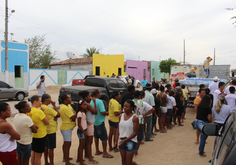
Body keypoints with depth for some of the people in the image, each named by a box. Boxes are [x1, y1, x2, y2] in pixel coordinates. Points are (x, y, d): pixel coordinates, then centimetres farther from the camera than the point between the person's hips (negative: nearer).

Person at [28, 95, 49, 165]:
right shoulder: (39, 111, -24)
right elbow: (47, 122, -17)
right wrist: (43, 112, -11)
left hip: (33, 135, 8)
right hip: (40, 135, -8)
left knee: (33, 153, 20)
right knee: (38, 155, 5)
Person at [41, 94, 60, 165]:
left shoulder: (41, 107, 4)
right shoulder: (48, 108, -24)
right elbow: (58, 114, -16)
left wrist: (54, 117, -5)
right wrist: (54, 105, -11)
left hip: (45, 130, 9)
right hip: (51, 131, -9)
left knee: (46, 147, 19)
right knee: (51, 148, 1)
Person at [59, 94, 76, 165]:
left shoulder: (68, 105, 7)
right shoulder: (65, 108, -25)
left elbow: (73, 115, 6)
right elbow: (73, 117, -26)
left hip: (67, 128, 11)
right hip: (66, 128, -11)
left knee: (66, 143, 22)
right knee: (67, 144, -4)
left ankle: (65, 157, 39)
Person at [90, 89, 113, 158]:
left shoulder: (91, 101, 3)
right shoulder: (99, 101, -20)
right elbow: (103, 112, -25)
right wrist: (107, 113, -5)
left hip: (94, 122, 8)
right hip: (100, 122, -8)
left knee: (96, 137, 18)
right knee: (104, 138, 2)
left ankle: (97, 151, 28)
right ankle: (105, 153, 9)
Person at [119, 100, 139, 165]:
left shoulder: (135, 118, -15)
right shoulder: (121, 116, 2)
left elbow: (135, 132, -15)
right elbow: (119, 128, 9)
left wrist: (125, 140, -19)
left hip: (131, 141, -5)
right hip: (122, 140, 5)